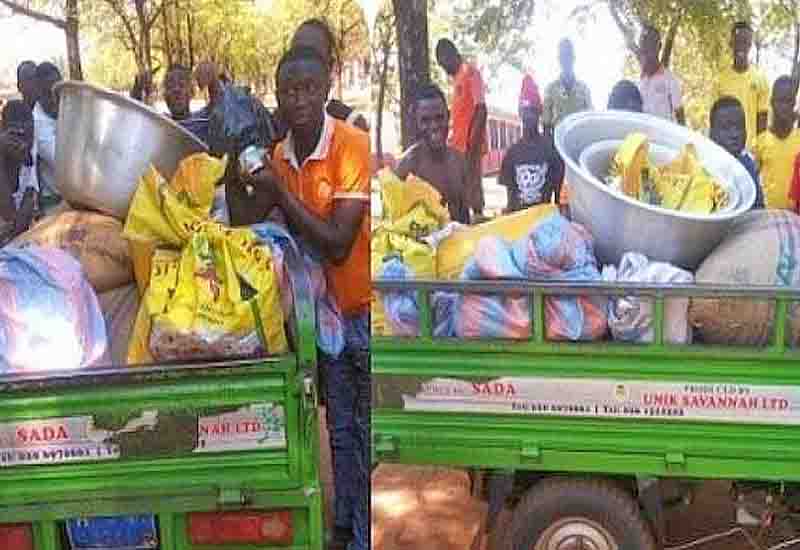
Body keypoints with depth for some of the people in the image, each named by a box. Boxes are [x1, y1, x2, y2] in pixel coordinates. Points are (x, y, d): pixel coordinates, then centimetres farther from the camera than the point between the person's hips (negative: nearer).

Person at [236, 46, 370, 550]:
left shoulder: (353, 146, -18)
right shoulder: (280, 156, 2)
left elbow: (339, 245, -22)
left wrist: (281, 193, -21)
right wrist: (242, 190, -9)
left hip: (365, 310, -6)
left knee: (369, 432, 4)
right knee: (341, 429, 17)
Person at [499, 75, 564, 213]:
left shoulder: (550, 147, 1)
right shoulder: (513, 151, 9)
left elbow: (558, 187, 2)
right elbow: (509, 189, 11)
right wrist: (510, 210, 1)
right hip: (517, 212, 2)